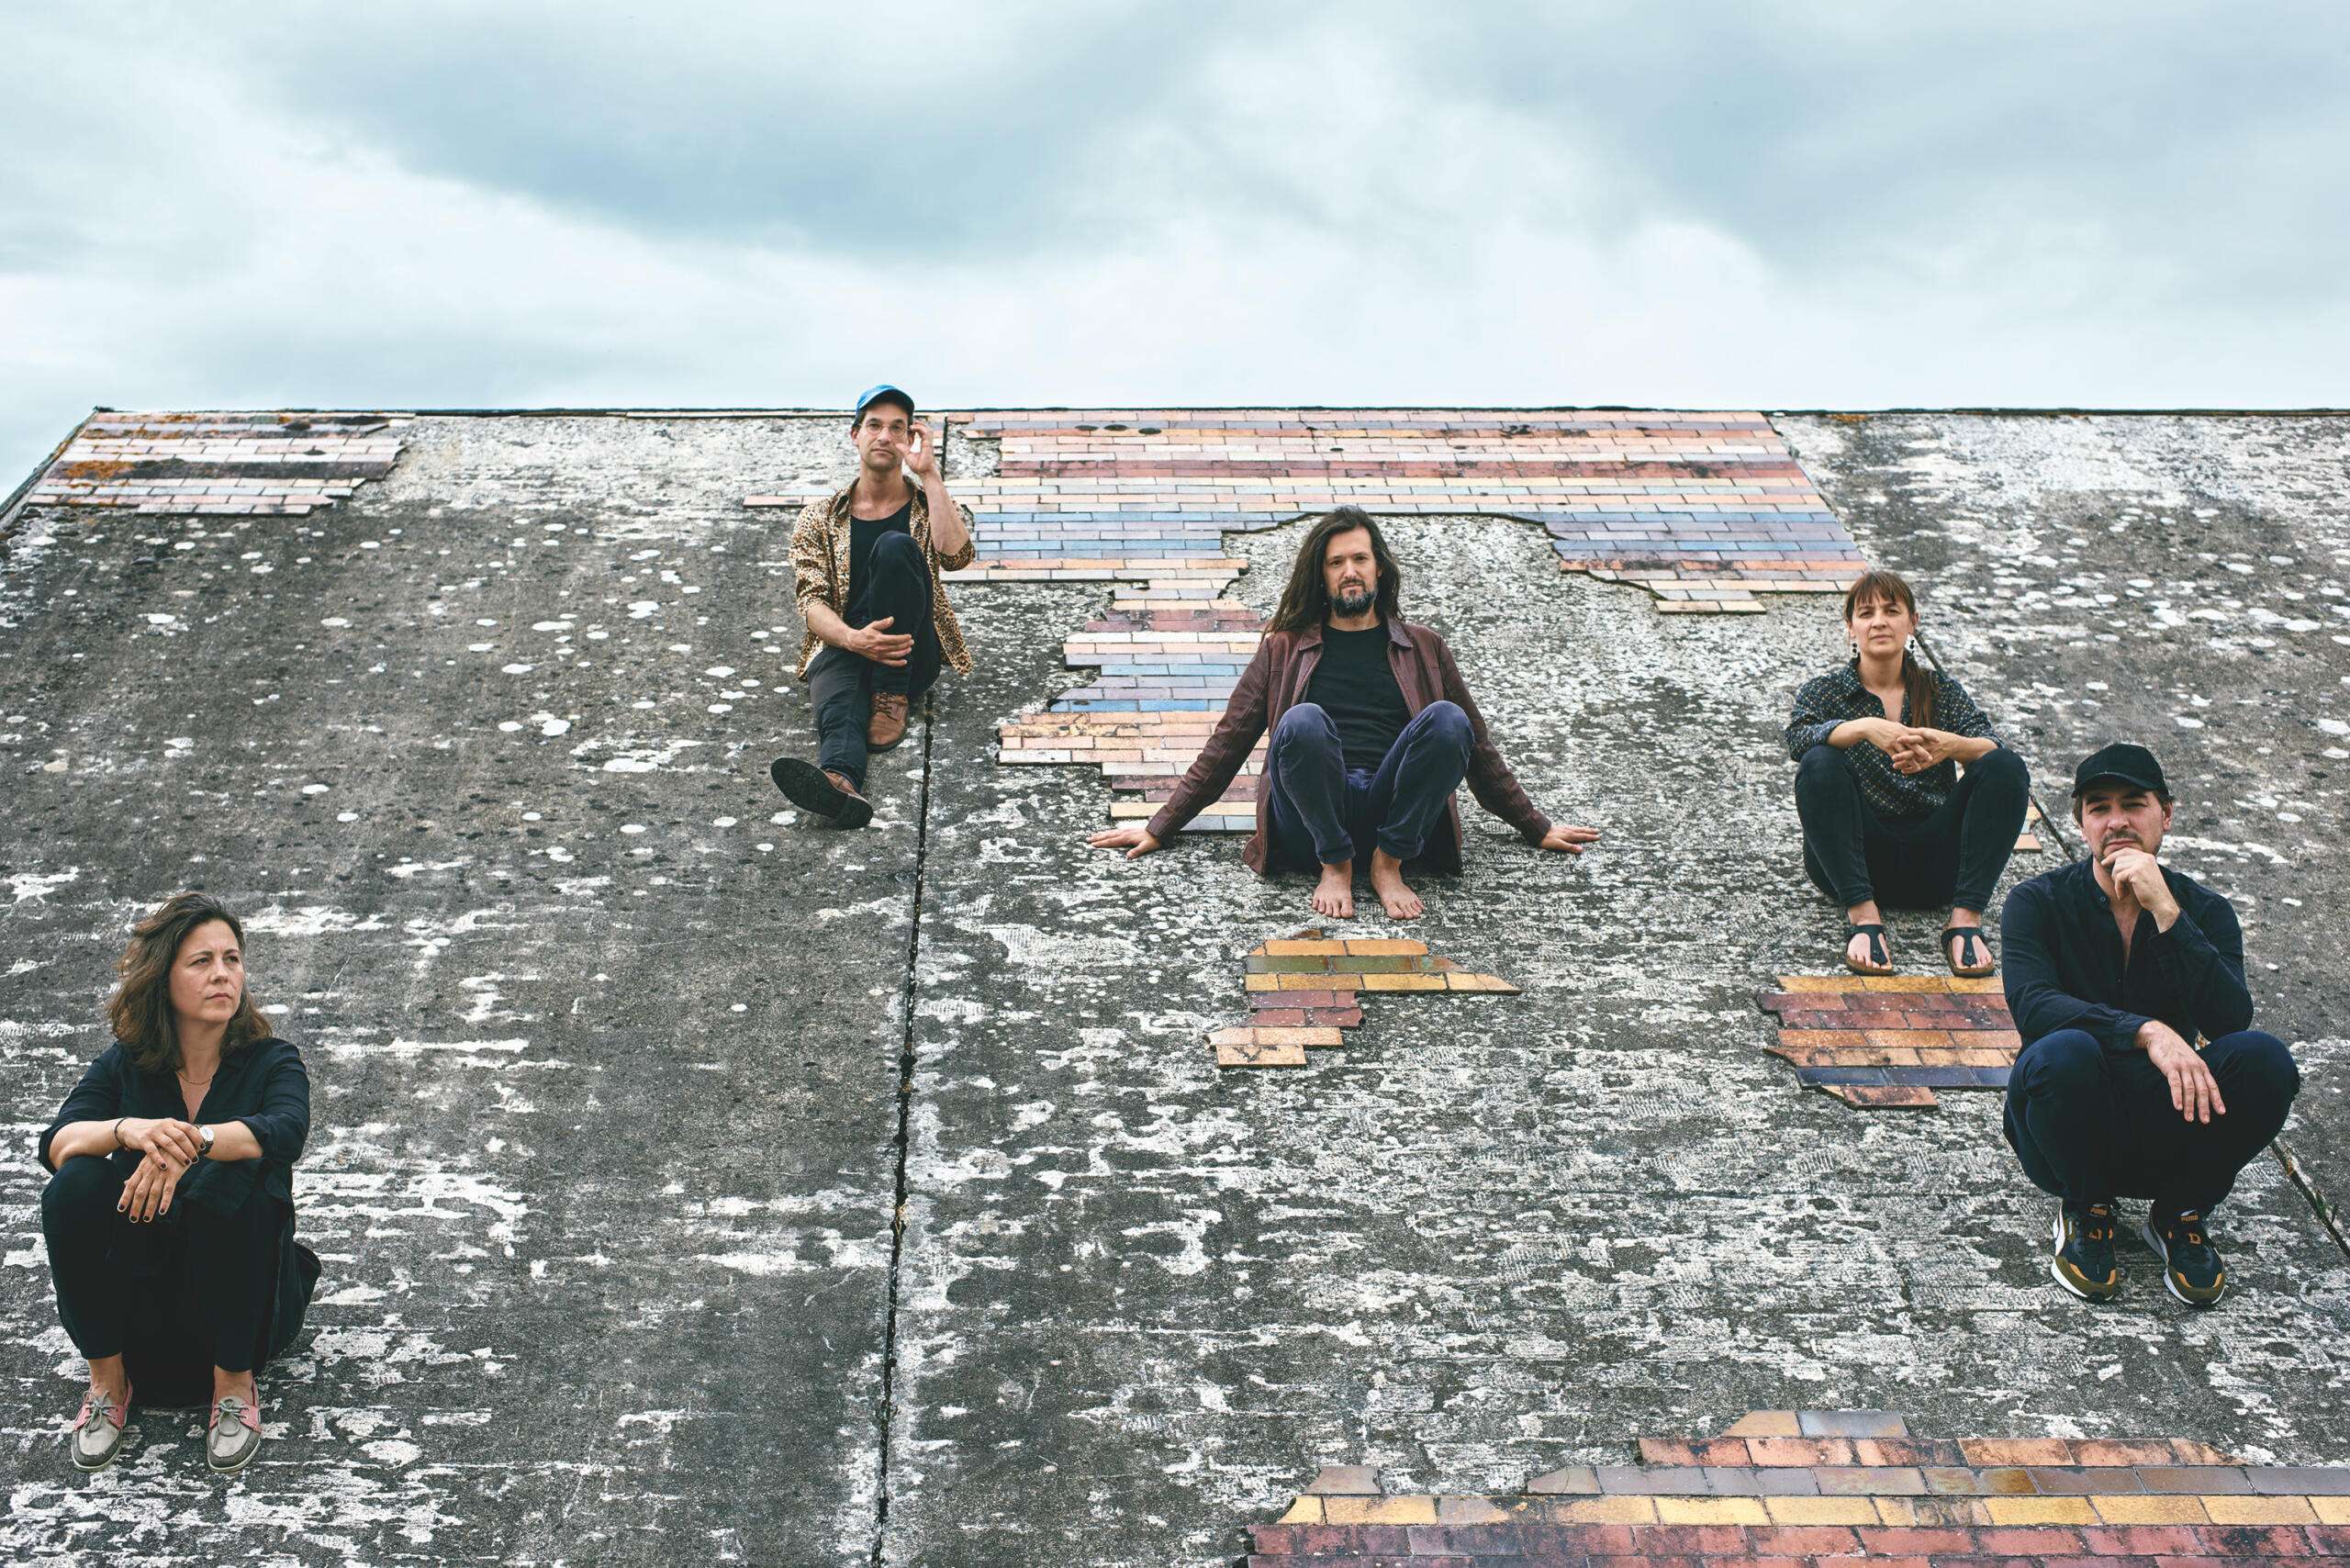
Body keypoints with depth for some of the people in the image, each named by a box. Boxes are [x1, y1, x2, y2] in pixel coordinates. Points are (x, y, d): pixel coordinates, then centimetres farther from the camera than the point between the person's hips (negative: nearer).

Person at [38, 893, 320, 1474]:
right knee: (77, 1186, -23)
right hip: (138, 1291, 2)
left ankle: (234, 1383, -13)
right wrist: (129, 1130, -36)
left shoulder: (271, 1062, -5)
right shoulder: (124, 1066, 1)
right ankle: (108, 1379, -7)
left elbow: (285, 1131, -27)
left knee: (229, 1181, -31)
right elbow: (57, 1144, -15)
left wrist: (192, 1142, -43)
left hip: (245, 1300, -2)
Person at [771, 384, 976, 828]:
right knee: (839, 697, -38)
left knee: (895, 547, -26)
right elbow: (812, 600, 1)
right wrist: (852, 638, -21)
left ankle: (892, 701, -26)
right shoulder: (819, 520, 17)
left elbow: (956, 555, -7)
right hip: (842, 646, 0)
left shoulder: (928, 507, 17)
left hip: (913, 655, 0)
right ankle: (839, 779, -73)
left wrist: (928, 474, -7)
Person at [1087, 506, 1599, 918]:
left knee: (1447, 720, -27)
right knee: (1304, 721, -33)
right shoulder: (1285, 648, 21)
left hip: (1395, 811, 1)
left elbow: (1477, 747, 28)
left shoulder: (1422, 648, 23)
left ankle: (1388, 863, -15)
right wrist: (1160, 828, 13)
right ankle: (1335, 865, -15)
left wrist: (1536, 828, 26)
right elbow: (1227, 745, 19)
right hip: (1309, 824, -1)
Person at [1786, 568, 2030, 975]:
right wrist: (1865, 727, -33)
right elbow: (1797, 740, -14)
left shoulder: (1943, 691, 14)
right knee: (1820, 765, -27)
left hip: (1931, 864, 2)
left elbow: (1991, 749, -5)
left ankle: (1966, 920, -30)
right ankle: (1863, 915, -35)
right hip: (1854, 859, -1)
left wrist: (1950, 745, -29)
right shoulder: (1824, 692, 9)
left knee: (2007, 767, -19)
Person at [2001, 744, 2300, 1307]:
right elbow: (2032, 1007, -23)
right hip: (2067, 1133, -2)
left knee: (2265, 1058, -25)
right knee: (2064, 1052, -35)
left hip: (2166, 1132, 2)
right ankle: (2085, 1211, -5)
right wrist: (2148, 1032, -37)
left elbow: (2231, 1022, -16)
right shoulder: (2037, 903, -5)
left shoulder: (2204, 911, 2)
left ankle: (2180, 1213, 0)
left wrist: (2166, 913, -23)